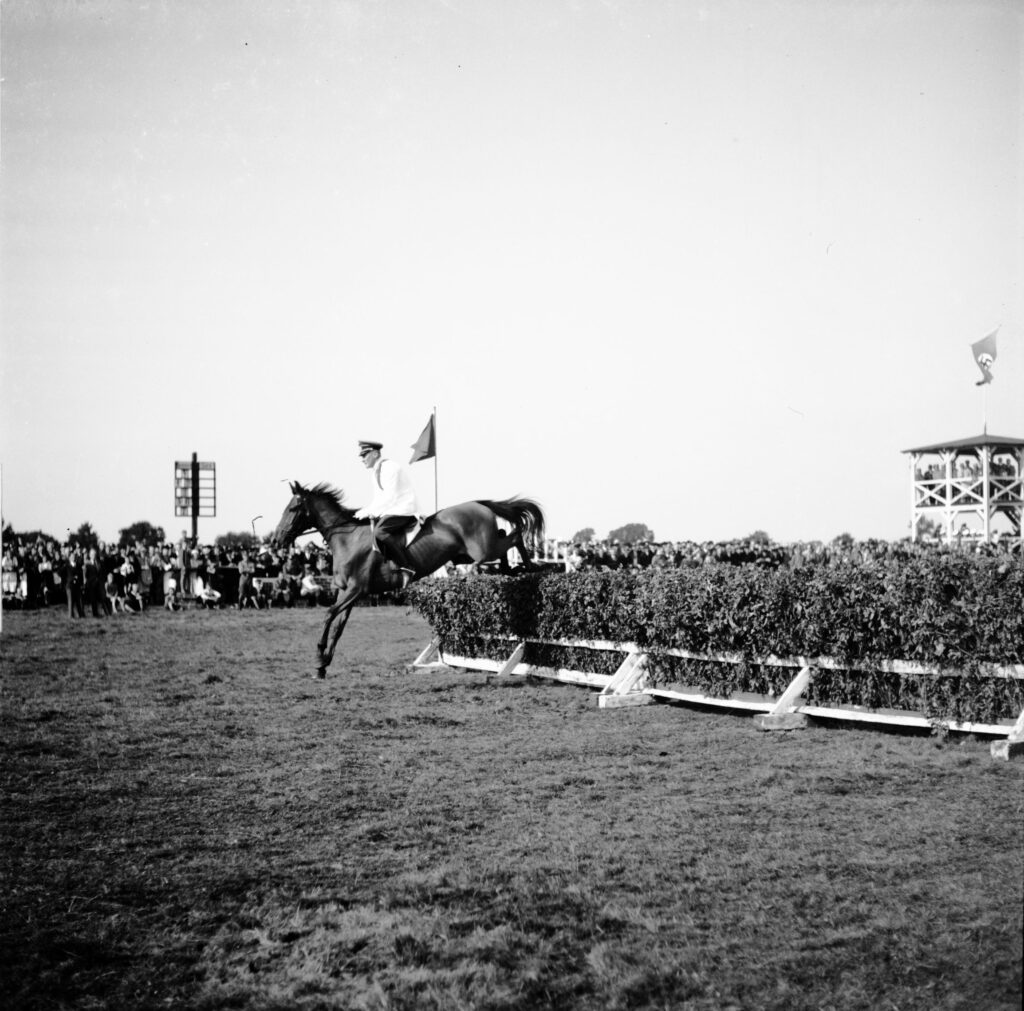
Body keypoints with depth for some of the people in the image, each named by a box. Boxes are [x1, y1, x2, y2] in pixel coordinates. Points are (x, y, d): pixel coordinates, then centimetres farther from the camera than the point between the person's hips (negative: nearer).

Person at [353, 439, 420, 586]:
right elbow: (378, 497, 20)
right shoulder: (375, 471, 15)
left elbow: (389, 496, -23)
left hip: (403, 509, -11)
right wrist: (365, 511, 5)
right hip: (388, 511, 11)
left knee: (380, 532, -30)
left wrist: (368, 511, -23)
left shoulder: (390, 467, -15)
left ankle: (407, 567, -29)